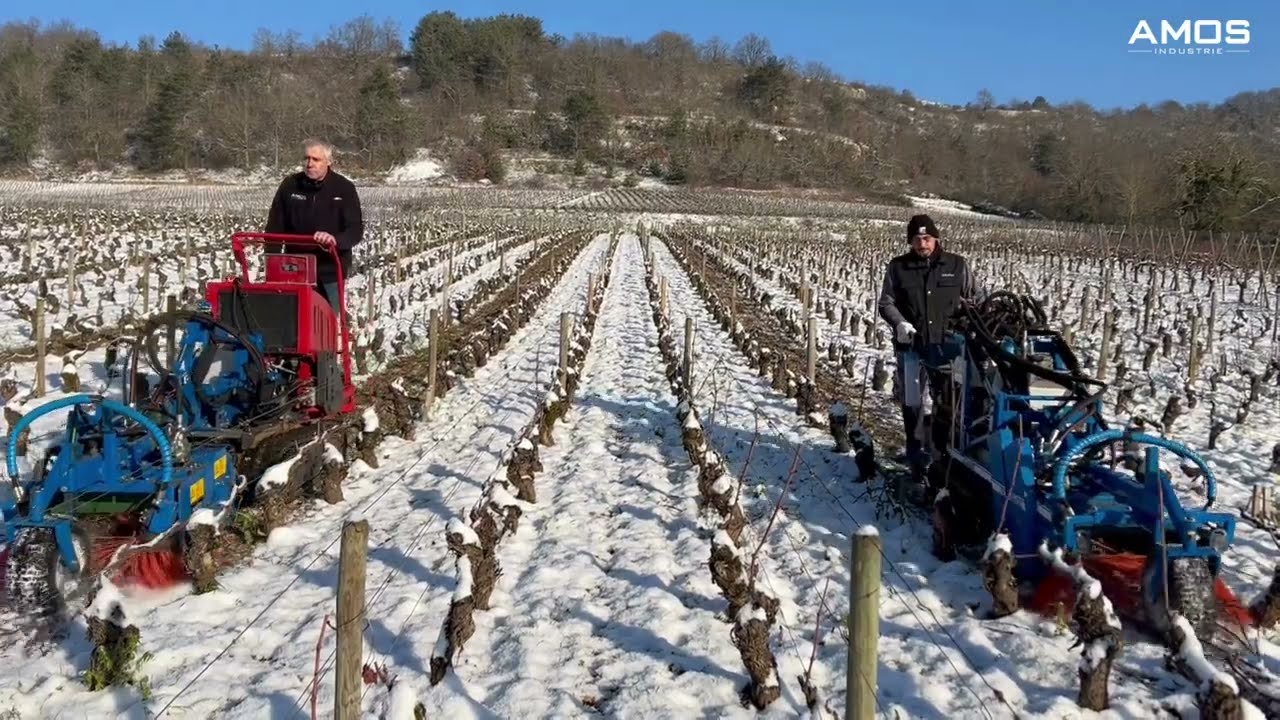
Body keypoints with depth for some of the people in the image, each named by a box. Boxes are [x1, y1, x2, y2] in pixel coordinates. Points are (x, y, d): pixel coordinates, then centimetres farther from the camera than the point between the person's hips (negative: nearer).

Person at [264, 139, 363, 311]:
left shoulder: (344, 188, -5)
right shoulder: (290, 185, 0)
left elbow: (356, 230, -11)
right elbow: (274, 228, 5)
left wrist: (335, 240, -33)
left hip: (330, 272, -2)